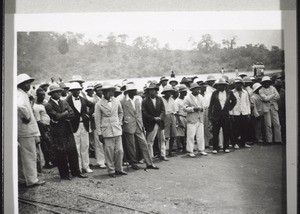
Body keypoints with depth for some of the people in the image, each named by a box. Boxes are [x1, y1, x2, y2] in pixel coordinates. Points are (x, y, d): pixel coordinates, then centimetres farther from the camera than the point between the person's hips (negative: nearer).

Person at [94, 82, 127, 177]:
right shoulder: (99, 104, -4)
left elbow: (120, 112, 25)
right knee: (109, 152, -1)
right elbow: (97, 120, -2)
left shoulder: (116, 102, 6)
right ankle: (111, 170, 12)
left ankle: (119, 169, 18)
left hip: (117, 130, 3)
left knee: (119, 150, 4)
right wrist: (99, 134, -5)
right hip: (106, 131, -3)